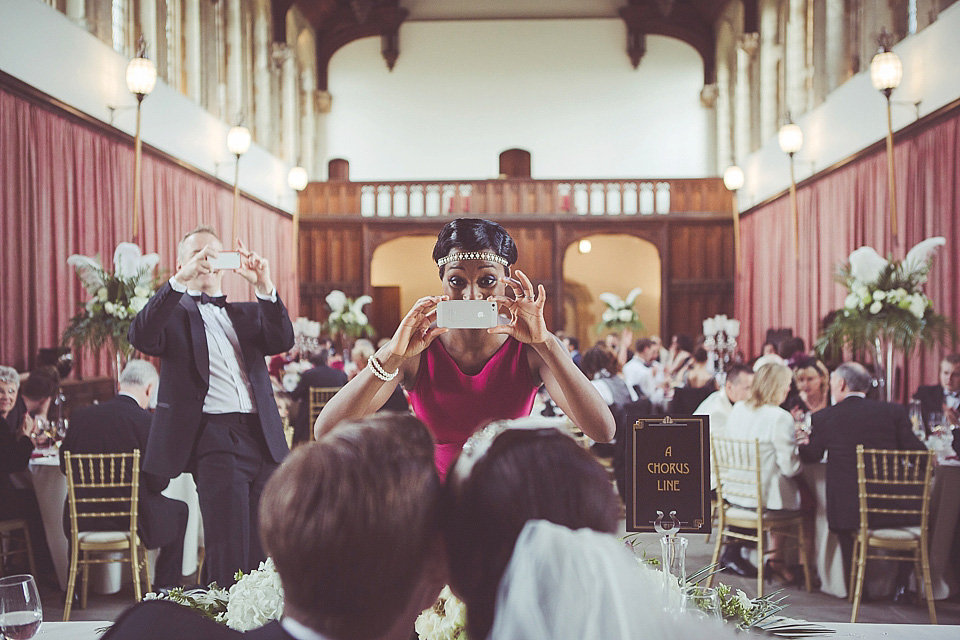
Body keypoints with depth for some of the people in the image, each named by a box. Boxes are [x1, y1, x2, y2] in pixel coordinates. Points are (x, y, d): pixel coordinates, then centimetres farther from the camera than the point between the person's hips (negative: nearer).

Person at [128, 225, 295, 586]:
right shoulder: (174, 314, 11)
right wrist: (180, 281, -19)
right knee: (230, 554, -10)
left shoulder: (246, 314, 23)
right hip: (216, 439, -4)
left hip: (263, 438, 5)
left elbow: (283, 341, 4)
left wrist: (264, 286, -9)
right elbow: (141, 337, -12)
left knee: (265, 552, 6)